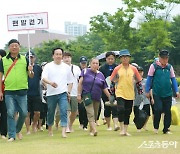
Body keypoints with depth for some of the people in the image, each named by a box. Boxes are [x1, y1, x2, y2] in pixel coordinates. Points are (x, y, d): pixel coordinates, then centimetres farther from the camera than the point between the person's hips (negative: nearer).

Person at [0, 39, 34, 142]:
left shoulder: (25, 59, 6)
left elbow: (31, 76, 8)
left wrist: (31, 71, -16)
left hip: (22, 91, 1)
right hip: (9, 91, -1)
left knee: (23, 113, 4)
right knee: (10, 114, -4)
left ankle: (18, 130, 29)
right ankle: (12, 136, 3)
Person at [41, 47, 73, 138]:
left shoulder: (66, 67, 11)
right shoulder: (48, 66, 2)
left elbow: (70, 81, 17)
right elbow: (43, 78, -12)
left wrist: (69, 92, 5)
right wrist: (50, 82, -31)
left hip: (63, 93, 1)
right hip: (51, 94, -1)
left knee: (64, 111, -13)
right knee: (50, 112, 10)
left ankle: (63, 131, -17)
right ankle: (50, 129, 30)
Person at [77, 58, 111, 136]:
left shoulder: (101, 75, 10)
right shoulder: (85, 71, 1)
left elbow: (105, 88, 12)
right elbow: (80, 83, -1)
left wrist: (110, 97, 8)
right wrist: (79, 94, -6)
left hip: (97, 97, 4)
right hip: (87, 96, -4)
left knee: (95, 115, 9)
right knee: (91, 113, -16)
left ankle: (91, 130, 24)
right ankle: (94, 130, -25)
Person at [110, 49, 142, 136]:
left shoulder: (133, 69, 6)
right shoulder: (117, 69, 1)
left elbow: (138, 81, 12)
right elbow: (112, 81, 6)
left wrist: (140, 92, 8)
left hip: (130, 95, 2)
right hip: (120, 93, -2)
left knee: (127, 113, 6)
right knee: (121, 109, -18)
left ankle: (125, 130, 16)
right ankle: (122, 129, -6)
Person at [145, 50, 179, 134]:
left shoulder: (169, 67, 6)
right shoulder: (154, 66, -3)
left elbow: (173, 79, 10)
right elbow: (149, 79, 1)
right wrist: (147, 91, -1)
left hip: (168, 94, 3)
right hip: (157, 94, -3)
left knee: (167, 111, 4)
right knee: (158, 110, -11)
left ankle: (166, 129, 16)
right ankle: (156, 127, 9)